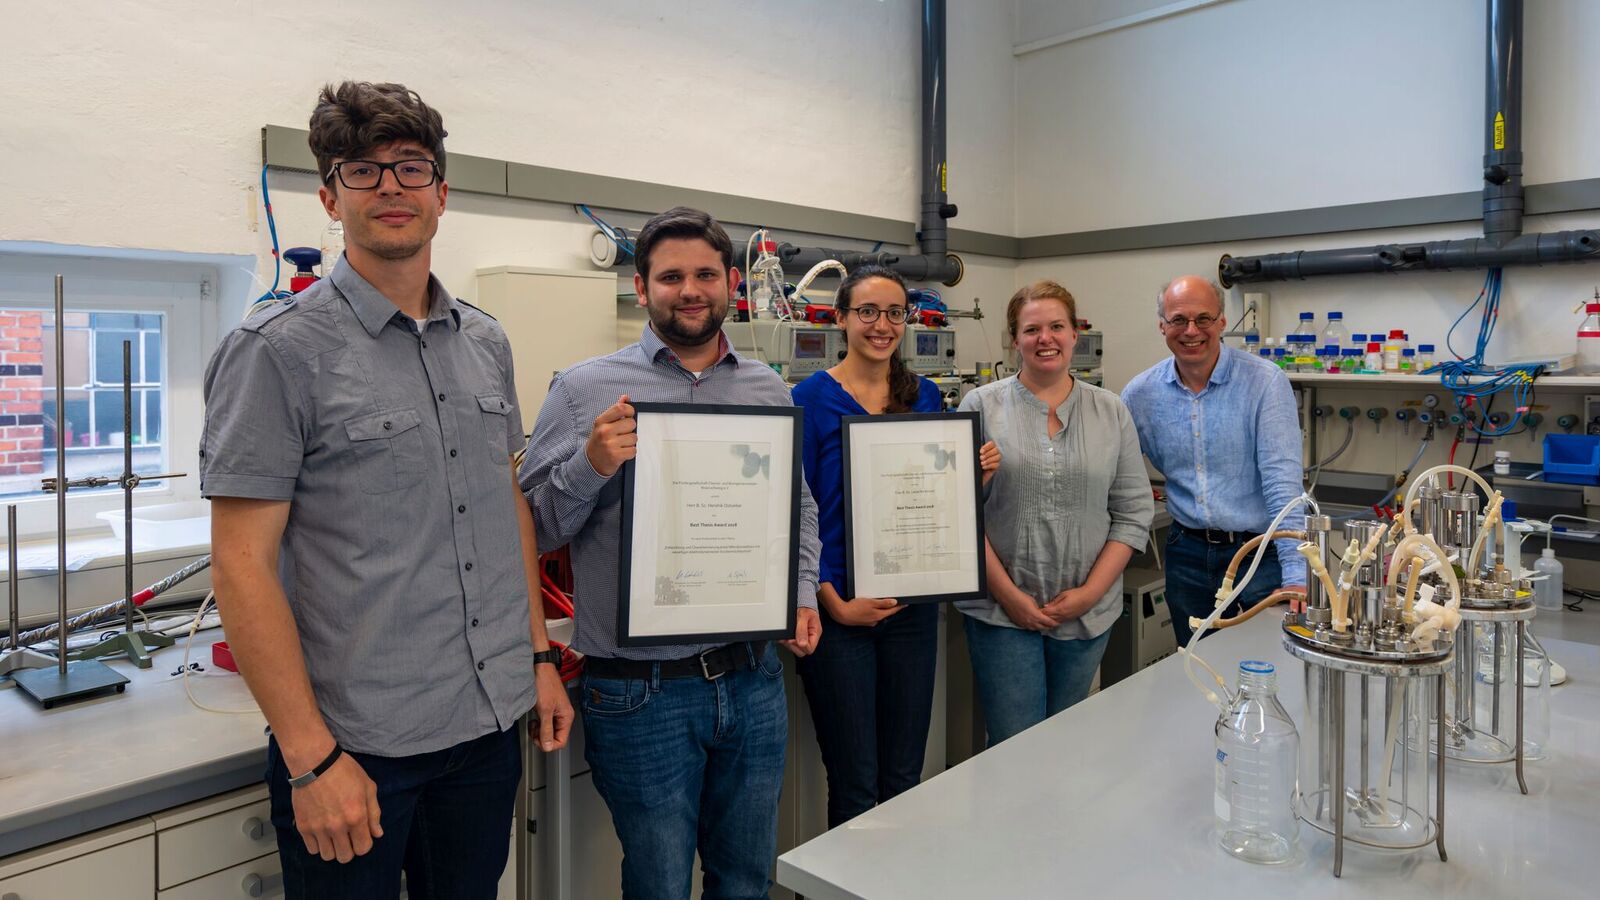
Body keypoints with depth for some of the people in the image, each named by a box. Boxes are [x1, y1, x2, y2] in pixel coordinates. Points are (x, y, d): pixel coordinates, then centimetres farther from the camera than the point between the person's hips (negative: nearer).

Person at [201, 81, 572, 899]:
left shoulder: (486, 343, 7)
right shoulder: (278, 349, -11)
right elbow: (243, 564, -13)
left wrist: (539, 655, 10)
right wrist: (312, 758, -16)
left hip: (490, 725, 5)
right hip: (357, 745, -5)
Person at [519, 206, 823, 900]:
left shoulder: (770, 390, 7)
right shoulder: (584, 389, -5)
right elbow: (531, 527, -5)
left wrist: (803, 590, 4)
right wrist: (590, 466, -22)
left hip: (754, 679, 4)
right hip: (641, 692, -3)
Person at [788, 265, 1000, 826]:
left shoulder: (926, 397, 7)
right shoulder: (812, 398, -7)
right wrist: (835, 604, -16)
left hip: (913, 606, 4)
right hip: (839, 610, -4)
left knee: (904, 776, 15)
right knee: (854, 786, 5)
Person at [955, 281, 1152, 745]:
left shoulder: (1111, 412, 6)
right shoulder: (982, 406, -1)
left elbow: (1133, 514, 4)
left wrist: (1091, 592, -6)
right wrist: (1007, 592, -10)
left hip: (1086, 615, 2)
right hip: (1002, 612, -2)